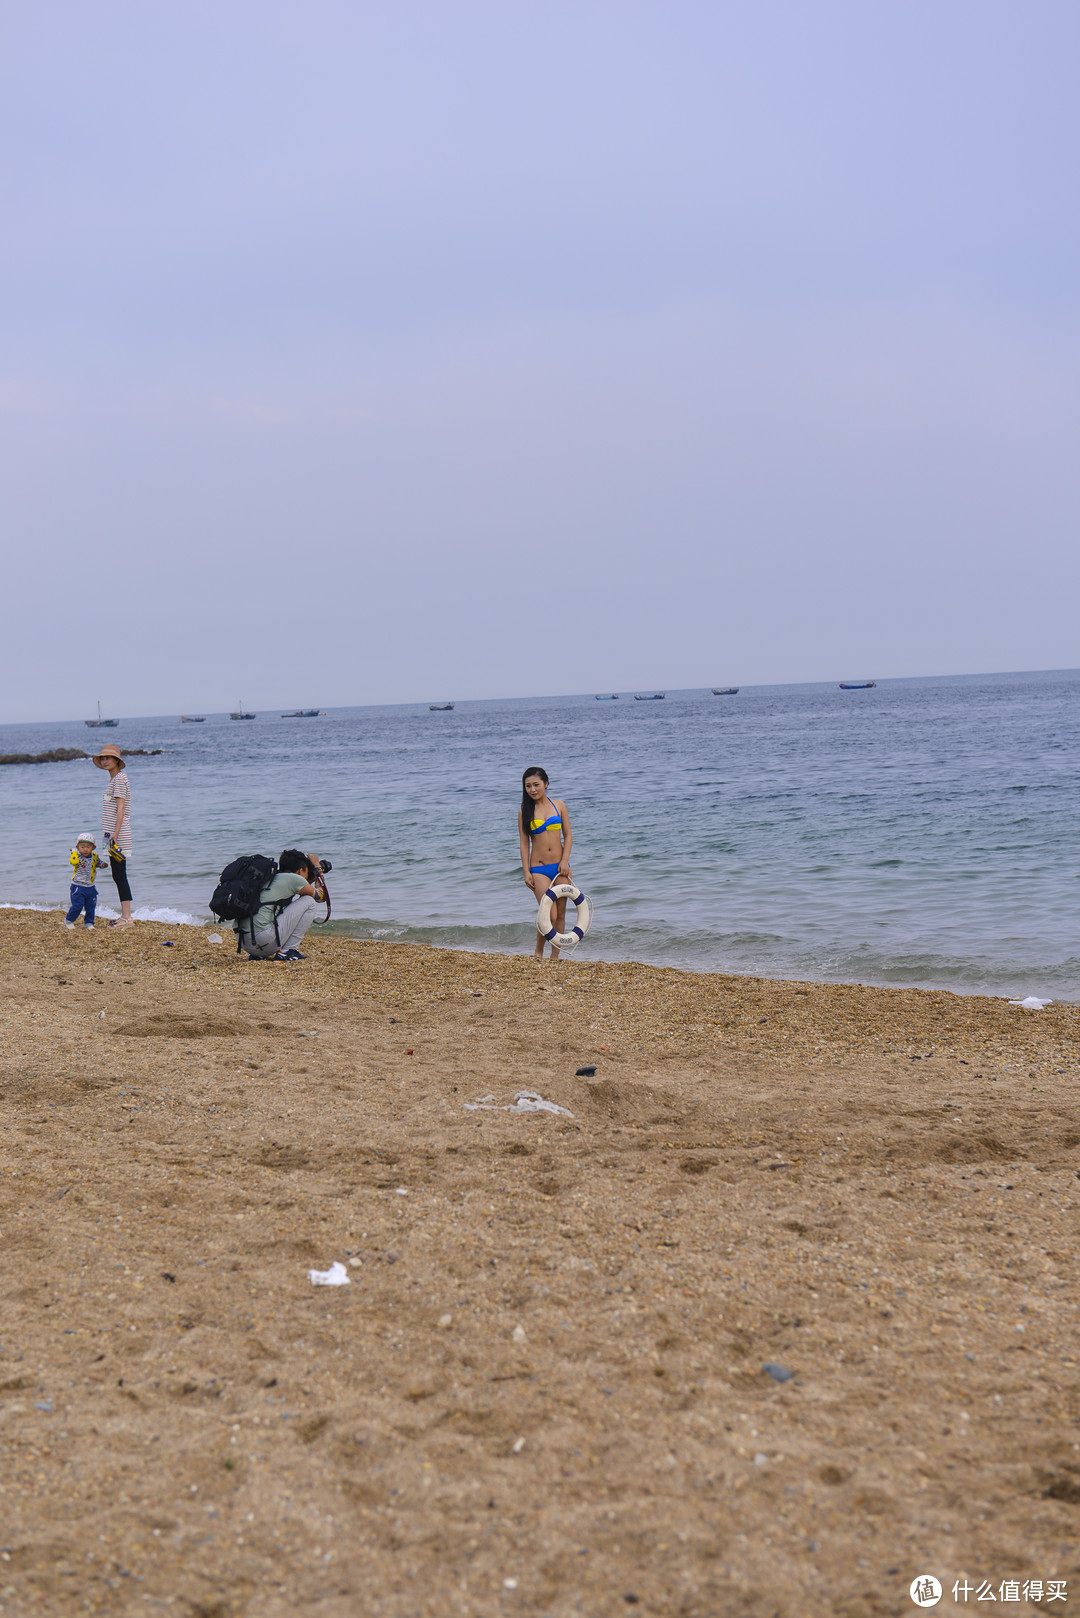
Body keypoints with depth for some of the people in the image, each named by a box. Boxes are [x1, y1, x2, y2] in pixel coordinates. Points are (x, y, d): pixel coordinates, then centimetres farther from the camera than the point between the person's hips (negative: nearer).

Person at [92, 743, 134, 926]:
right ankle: (124, 916, 17)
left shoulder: (120, 778, -10)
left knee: (119, 875, -10)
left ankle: (127, 918, -9)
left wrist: (115, 834, -22)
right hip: (112, 834, 10)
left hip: (118, 834, -10)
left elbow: (120, 808, -17)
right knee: (118, 875, 12)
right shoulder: (114, 779, 19)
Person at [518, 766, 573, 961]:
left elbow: (568, 835, 6)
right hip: (539, 869, -2)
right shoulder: (524, 812, 2)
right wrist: (526, 872, -5)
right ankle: (538, 950, 9)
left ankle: (555, 956, 15)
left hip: (560, 866, 2)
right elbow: (524, 843, 1)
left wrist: (565, 861, -6)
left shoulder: (559, 805, 6)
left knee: (560, 913, 5)